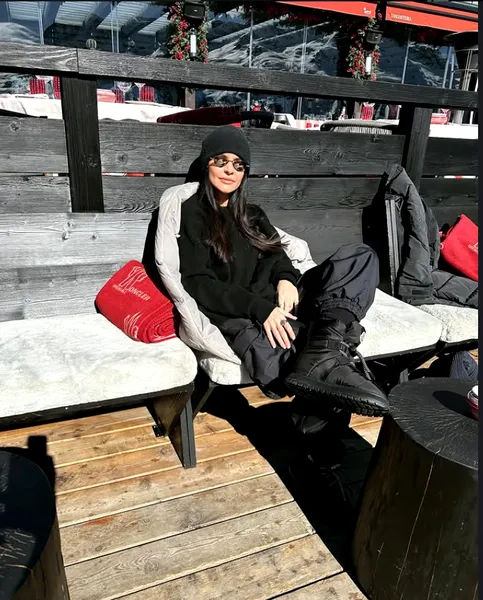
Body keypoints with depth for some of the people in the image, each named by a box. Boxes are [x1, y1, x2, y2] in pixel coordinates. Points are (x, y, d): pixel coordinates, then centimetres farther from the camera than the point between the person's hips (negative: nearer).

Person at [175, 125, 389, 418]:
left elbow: (276, 254, 19)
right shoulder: (191, 214, 7)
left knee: (360, 256, -16)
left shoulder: (252, 214, 29)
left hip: (278, 303, 7)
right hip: (239, 314, -7)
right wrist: (259, 308, -20)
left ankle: (322, 355, -37)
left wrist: (286, 278, -8)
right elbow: (197, 283, -6)